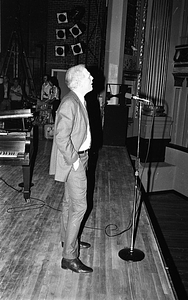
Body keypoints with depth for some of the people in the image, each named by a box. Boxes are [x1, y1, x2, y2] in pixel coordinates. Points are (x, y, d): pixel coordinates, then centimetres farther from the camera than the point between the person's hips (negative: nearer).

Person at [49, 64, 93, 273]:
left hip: (78, 157, 10)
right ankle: (69, 257, 4)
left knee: (70, 201, 21)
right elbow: (61, 137, -26)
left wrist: (80, 157, 15)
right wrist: (74, 160, -19)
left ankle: (68, 239, 38)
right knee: (79, 206, -6)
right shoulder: (70, 103, -22)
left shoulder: (78, 101, 10)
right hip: (73, 161, -10)